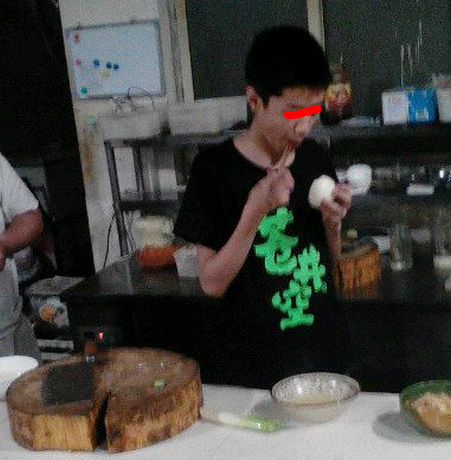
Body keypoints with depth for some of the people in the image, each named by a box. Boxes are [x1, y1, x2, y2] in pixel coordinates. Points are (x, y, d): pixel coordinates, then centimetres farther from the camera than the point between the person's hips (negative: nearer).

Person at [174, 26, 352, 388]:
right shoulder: (216, 168, -13)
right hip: (252, 366, -4)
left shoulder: (316, 158, 1)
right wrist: (256, 209, -26)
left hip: (325, 353, 5)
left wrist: (333, 221, -10)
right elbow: (212, 283, -14)